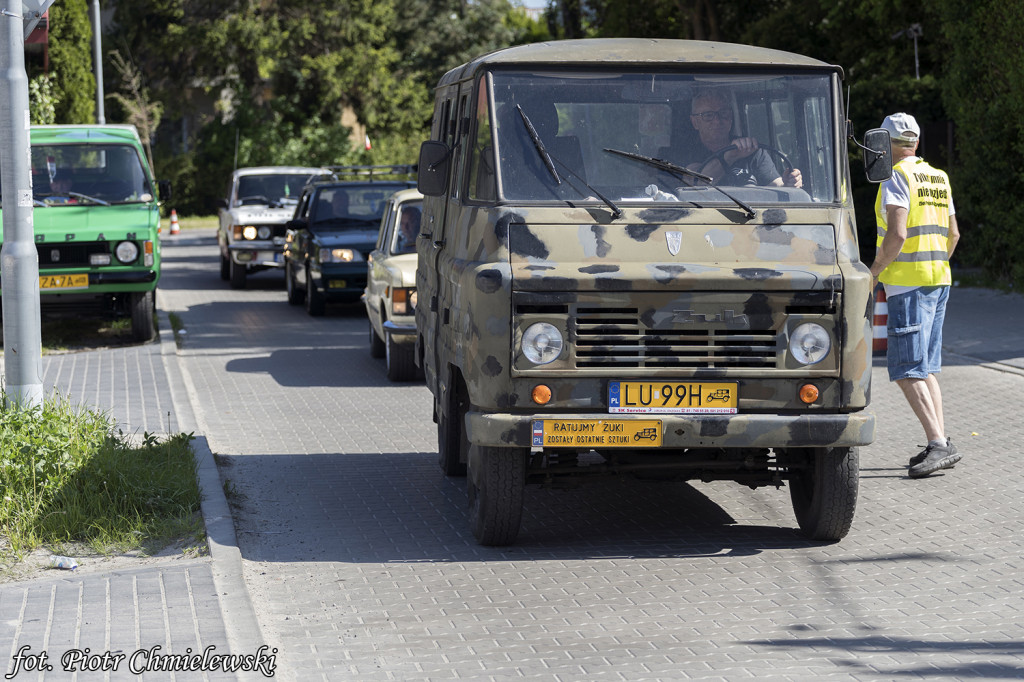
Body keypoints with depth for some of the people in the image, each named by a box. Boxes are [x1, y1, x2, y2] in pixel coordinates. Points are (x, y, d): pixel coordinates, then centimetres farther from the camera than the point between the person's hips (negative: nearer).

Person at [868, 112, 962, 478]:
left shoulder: (897, 178, -10)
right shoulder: (937, 178, 15)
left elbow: (897, 234, -20)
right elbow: (953, 234, 20)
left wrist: (874, 271, -9)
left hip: (907, 283, -9)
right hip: (938, 281, 9)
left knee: (907, 371, -11)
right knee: (925, 367, 13)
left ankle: (939, 445, -20)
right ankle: (940, 444, 9)